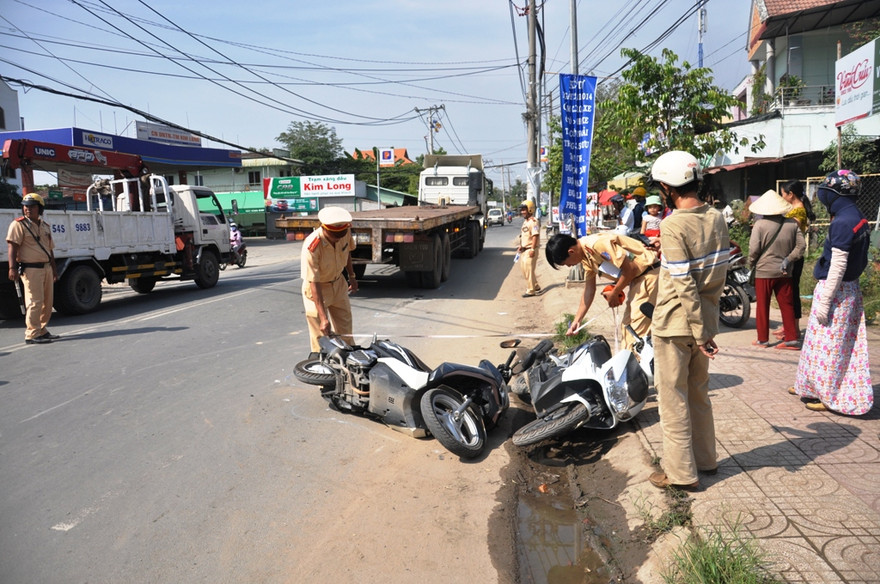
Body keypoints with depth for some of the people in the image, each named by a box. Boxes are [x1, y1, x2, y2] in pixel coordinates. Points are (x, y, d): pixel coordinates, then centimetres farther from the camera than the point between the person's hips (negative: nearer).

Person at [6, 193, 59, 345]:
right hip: (31, 268, -7)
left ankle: (42, 330, 21)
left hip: (47, 267, 7)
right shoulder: (18, 225, -4)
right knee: (35, 301, -10)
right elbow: (12, 246, -13)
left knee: (47, 301, 10)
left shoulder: (45, 226, 16)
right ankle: (32, 335, -5)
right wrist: (12, 267, -23)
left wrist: (54, 270, 20)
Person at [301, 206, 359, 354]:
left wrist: (351, 276, 15)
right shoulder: (311, 247, -34)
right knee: (321, 337, -5)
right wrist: (323, 318, -34)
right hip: (317, 288, -6)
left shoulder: (346, 232, -17)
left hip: (338, 284, 6)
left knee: (345, 330, 16)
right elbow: (314, 284, -33)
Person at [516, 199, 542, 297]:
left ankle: (530, 291, 2)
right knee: (524, 268, 14)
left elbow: (535, 236, -21)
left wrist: (532, 249, -25)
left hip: (530, 249, -10)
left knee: (529, 270, -6)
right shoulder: (525, 221, 16)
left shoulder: (533, 221, -15)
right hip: (524, 249, 10)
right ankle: (536, 287, 24)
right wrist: (520, 246, 20)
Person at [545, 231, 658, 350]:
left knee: (637, 328, -8)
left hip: (649, 274, -10)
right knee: (627, 324, 17)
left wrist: (614, 293, -9)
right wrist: (576, 321, 9)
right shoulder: (585, 256, 4)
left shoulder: (598, 244, -26)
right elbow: (589, 290, 10)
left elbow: (629, 269, -23)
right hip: (636, 277, 10)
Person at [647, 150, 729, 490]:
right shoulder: (717, 219, 2)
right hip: (705, 321, 7)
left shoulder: (672, 225, -20)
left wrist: (700, 333, -17)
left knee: (673, 399, 6)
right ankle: (705, 460, 34)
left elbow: (685, 285, -21)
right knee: (698, 393, 21)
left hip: (675, 325, -7)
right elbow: (721, 273, 8)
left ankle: (681, 473, 16)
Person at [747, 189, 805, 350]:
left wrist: (751, 263, 3)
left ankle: (762, 338, 14)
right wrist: (788, 259, 2)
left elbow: (754, 249, -13)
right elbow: (801, 246, 0)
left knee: (763, 305, 7)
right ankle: (792, 338, 11)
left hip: (764, 271, -3)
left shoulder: (760, 225, -12)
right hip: (784, 272, 3)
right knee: (786, 305, 10)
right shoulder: (792, 224, 0)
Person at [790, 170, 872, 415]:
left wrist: (825, 302, -19)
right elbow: (860, 259, 14)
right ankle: (813, 387, 29)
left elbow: (838, 266, -22)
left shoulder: (842, 223, -20)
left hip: (837, 290, -10)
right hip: (850, 288, 10)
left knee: (829, 345, 1)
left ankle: (832, 397, 11)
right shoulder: (859, 219, 9)